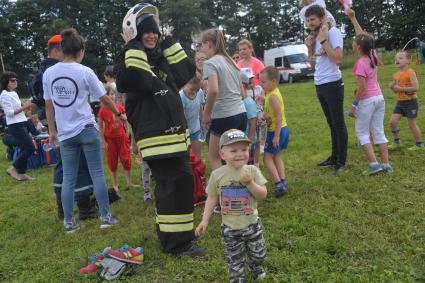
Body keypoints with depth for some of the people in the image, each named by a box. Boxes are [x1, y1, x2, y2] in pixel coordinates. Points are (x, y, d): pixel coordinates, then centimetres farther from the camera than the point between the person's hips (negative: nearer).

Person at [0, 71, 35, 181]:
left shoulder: (14, 93, 15)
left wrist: (26, 106, 6)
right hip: (15, 126, -9)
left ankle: (21, 173, 15)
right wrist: (24, 107, -22)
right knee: (30, 148, -11)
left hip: (21, 124, 9)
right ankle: (13, 168, 0)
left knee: (25, 149, 9)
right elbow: (9, 113, -18)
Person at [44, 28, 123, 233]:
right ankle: (105, 216, 9)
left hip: (65, 133, 4)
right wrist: (120, 114, 14)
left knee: (68, 178, 8)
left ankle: (69, 222, 13)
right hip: (87, 129, -3)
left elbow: (48, 105, 8)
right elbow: (104, 99, 0)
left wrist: (52, 130, 16)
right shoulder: (85, 72, -7)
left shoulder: (49, 73, 4)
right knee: (97, 173, 4)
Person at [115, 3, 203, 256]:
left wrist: (167, 41, 9)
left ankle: (168, 232, 31)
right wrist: (133, 46, -18)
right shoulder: (130, 61, -6)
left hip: (176, 132, 9)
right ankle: (177, 242, 0)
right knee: (178, 182, -11)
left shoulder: (162, 59, 18)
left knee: (169, 184, 16)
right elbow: (138, 80, -28)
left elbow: (187, 71, 9)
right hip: (156, 135, -9)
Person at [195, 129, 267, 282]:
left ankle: (255, 266, 54)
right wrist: (205, 220, -5)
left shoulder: (252, 171, -11)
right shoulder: (217, 175, -11)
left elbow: (263, 195, -11)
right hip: (230, 228, -1)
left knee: (258, 254, 21)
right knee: (234, 260, 11)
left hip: (252, 224, 2)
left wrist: (249, 183, -26)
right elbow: (212, 199, -1)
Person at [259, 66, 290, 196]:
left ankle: (278, 184, -3)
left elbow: (279, 116, -27)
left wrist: (276, 135, -25)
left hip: (277, 130, -10)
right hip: (282, 128, 10)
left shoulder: (272, 96, -23)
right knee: (276, 155, 19)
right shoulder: (273, 92, 6)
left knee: (267, 158, -2)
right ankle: (283, 182, 21)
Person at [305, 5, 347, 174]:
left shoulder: (333, 32, -11)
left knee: (339, 124, -1)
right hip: (319, 85, 9)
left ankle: (341, 161, 7)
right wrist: (310, 47, 3)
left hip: (332, 84, -8)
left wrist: (323, 40, -18)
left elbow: (338, 59, -22)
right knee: (331, 124, 16)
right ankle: (334, 157, 26)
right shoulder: (315, 37, 13)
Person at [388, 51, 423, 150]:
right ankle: (396, 142, 17)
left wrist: (401, 88, -24)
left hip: (410, 102, -6)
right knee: (393, 122, -1)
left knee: (412, 124, 2)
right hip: (400, 102, 7)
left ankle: (419, 144, 19)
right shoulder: (396, 75, 7)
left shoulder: (410, 73, -14)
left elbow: (416, 87, -24)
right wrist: (392, 87, -2)